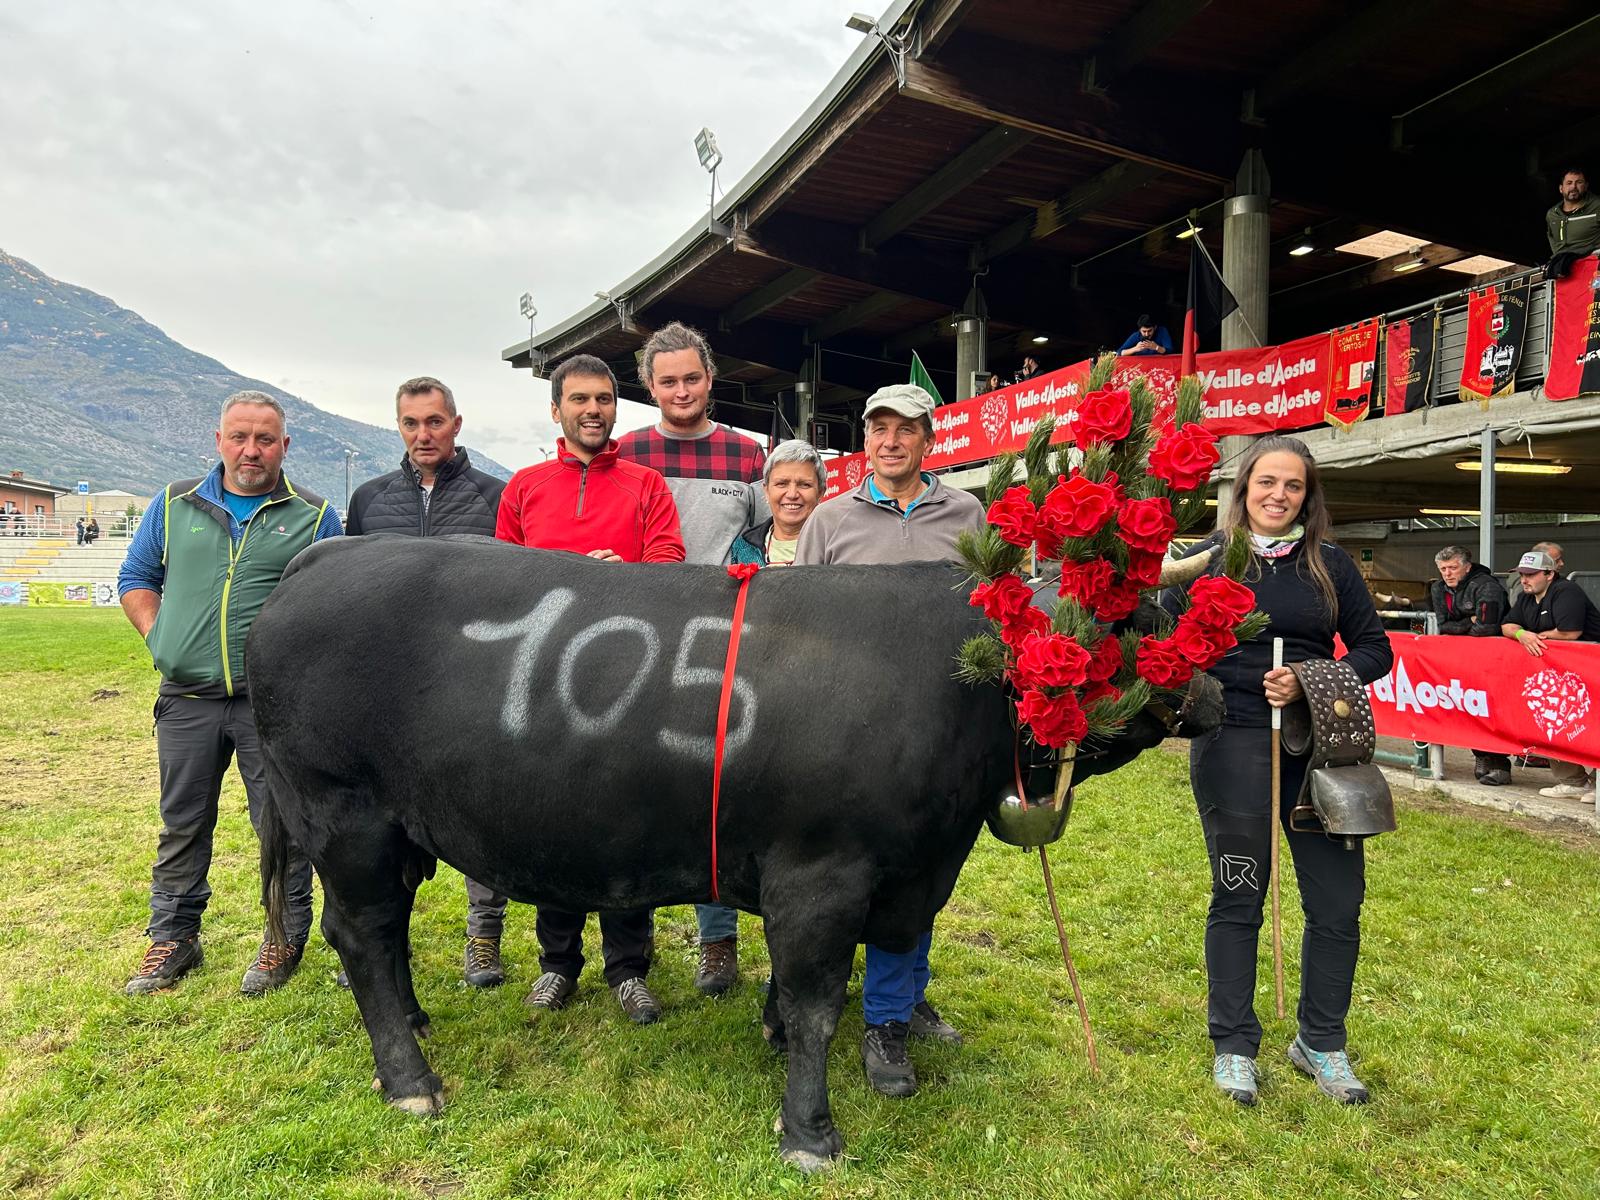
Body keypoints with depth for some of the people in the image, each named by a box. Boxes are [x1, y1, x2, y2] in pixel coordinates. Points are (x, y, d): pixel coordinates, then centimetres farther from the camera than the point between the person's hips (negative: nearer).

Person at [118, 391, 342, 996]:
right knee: (182, 825, 13)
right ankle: (173, 938, 27)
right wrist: (158, 636, 2)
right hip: (186, 699, 3)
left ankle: (285, 939, 19)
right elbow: (136, 578, 17)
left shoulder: (314, 515, 3)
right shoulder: (175, 505, 10)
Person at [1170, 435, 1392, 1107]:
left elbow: (1374, 648, 6)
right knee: (1237, 900, 7)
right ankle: (1233, 1047, 23)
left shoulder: (1330, 565, 7)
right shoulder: (1206, 559, 1)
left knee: (1338, 901, 8)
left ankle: (1321, 1044, 29)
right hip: (1234, 746, -2)